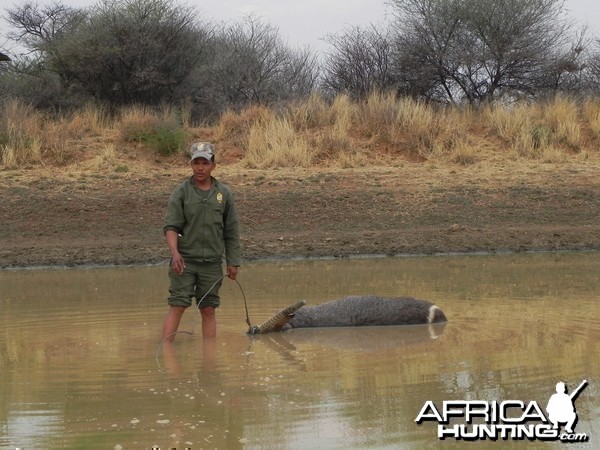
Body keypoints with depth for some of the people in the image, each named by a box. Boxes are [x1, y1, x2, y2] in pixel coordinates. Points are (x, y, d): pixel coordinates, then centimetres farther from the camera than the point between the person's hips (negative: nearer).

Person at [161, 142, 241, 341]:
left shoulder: (224, 193, 6)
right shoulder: (181, 192, -1)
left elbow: (231, 231, 10)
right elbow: (171, 225, -8)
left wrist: (233, 262, 8)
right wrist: (174, 252, -24)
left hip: (212, 263, 2)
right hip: (184, 260, -2)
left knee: (208, 310, 8)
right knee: (177, 307, -8)